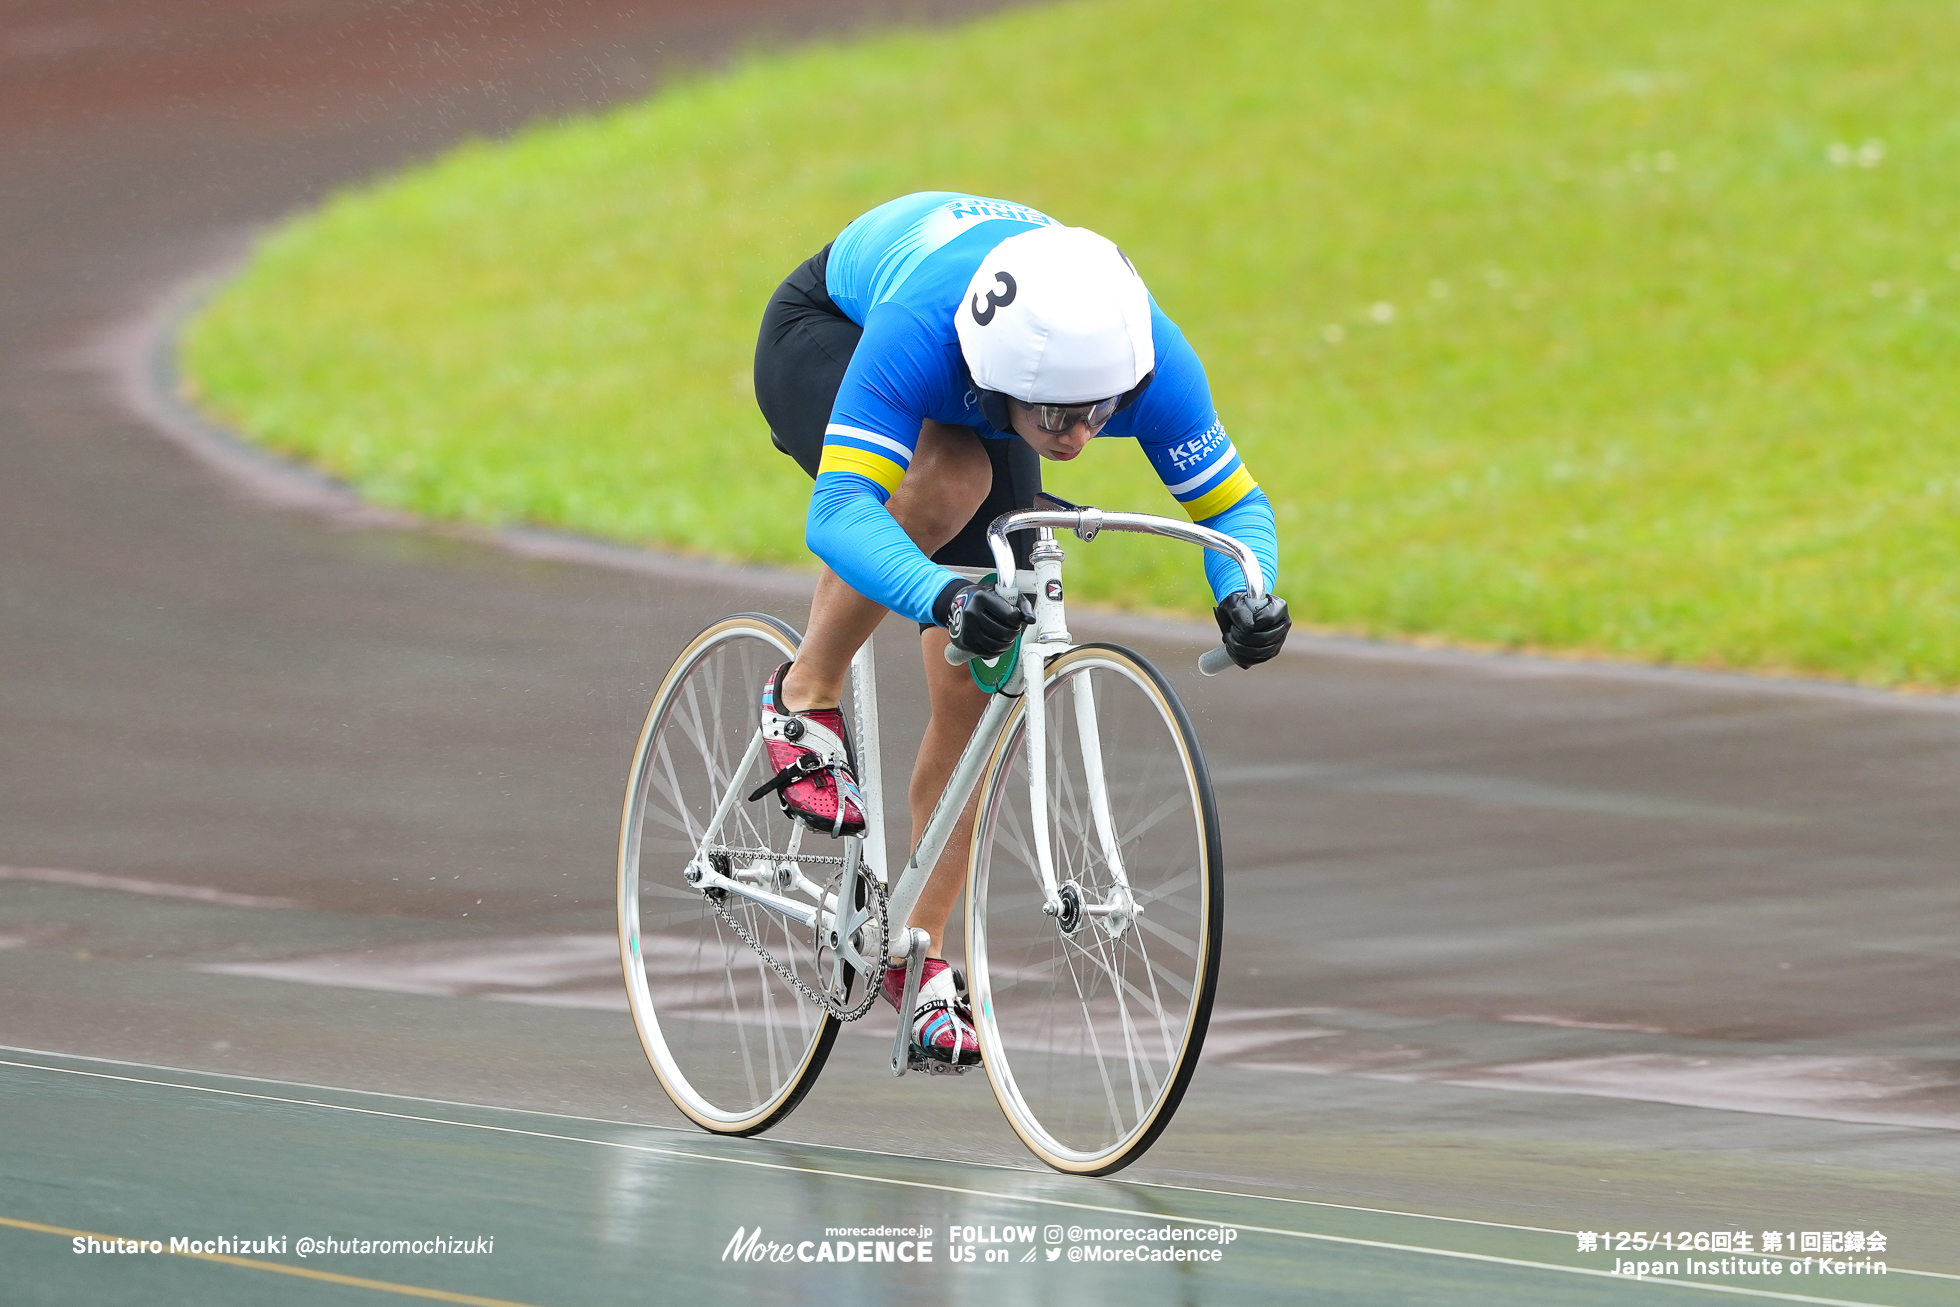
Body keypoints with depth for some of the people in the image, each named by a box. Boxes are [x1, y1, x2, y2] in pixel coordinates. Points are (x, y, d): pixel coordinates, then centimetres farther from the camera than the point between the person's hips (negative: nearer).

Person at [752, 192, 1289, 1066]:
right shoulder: (923, 332, -47)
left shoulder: (1151, 361, -36)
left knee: (978, 685, -7)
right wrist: (943, 596, -71)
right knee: (949, 478, -38)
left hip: (970, 416, 4)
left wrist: (1245, 596, -45)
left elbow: (1233, 502, -23)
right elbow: (839, 510, -53)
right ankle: (807, 698, -15)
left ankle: (920, 953, 10)